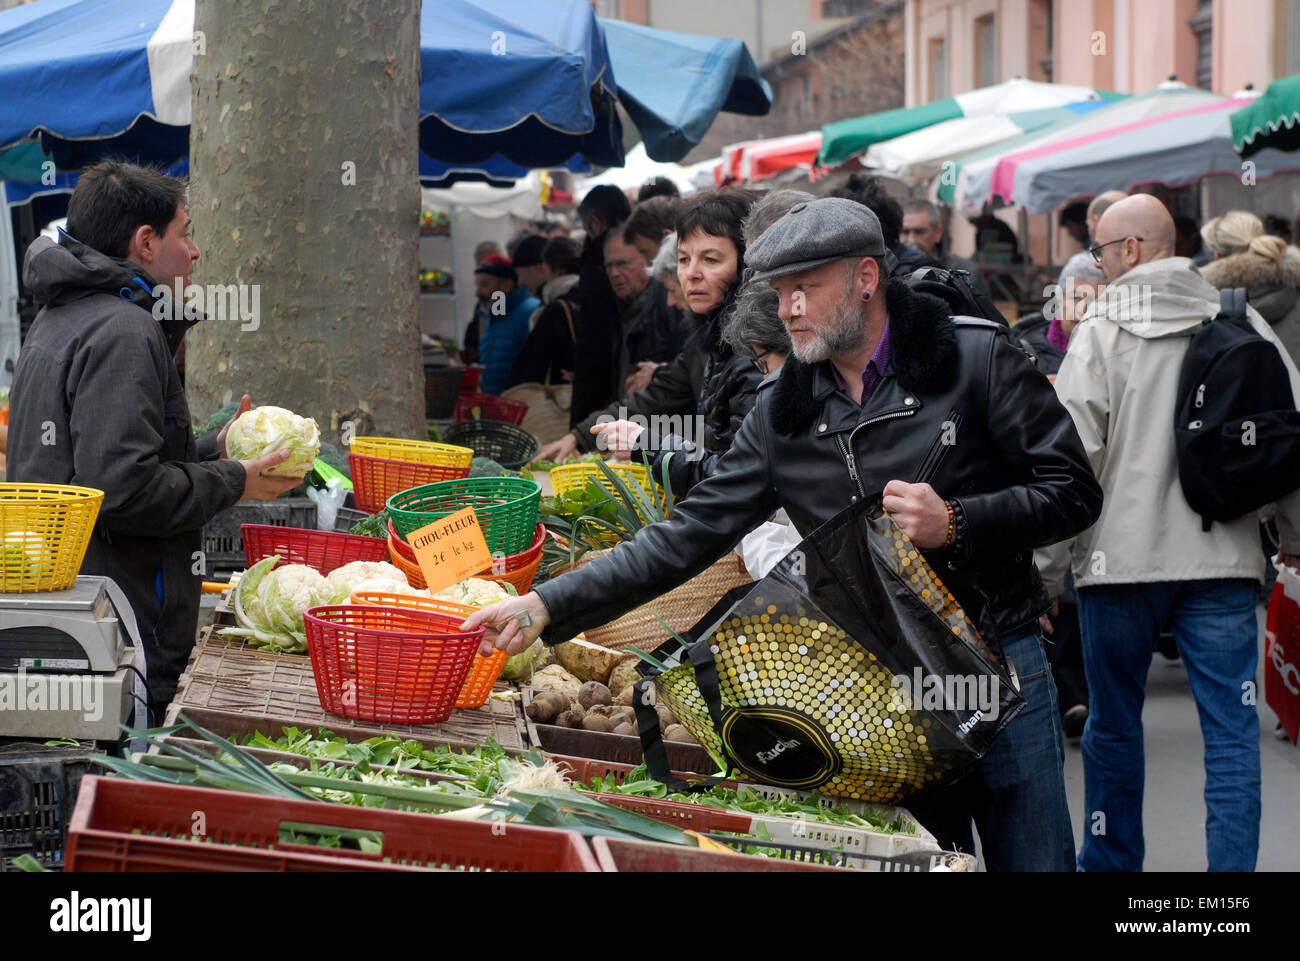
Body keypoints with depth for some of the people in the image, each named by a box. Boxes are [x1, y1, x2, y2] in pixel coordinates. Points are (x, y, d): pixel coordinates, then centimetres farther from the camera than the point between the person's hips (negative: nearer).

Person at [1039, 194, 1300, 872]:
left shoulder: (1101, 334, -5)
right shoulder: (1243, 327, 4)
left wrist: (1046, 572, -5)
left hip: (1123, 559, -2)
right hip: (1224, 560, 2)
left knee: (1114, 726, 12)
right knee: (1231, 728, 3)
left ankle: (1112, 863, 22)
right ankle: (1232, 868, -1)